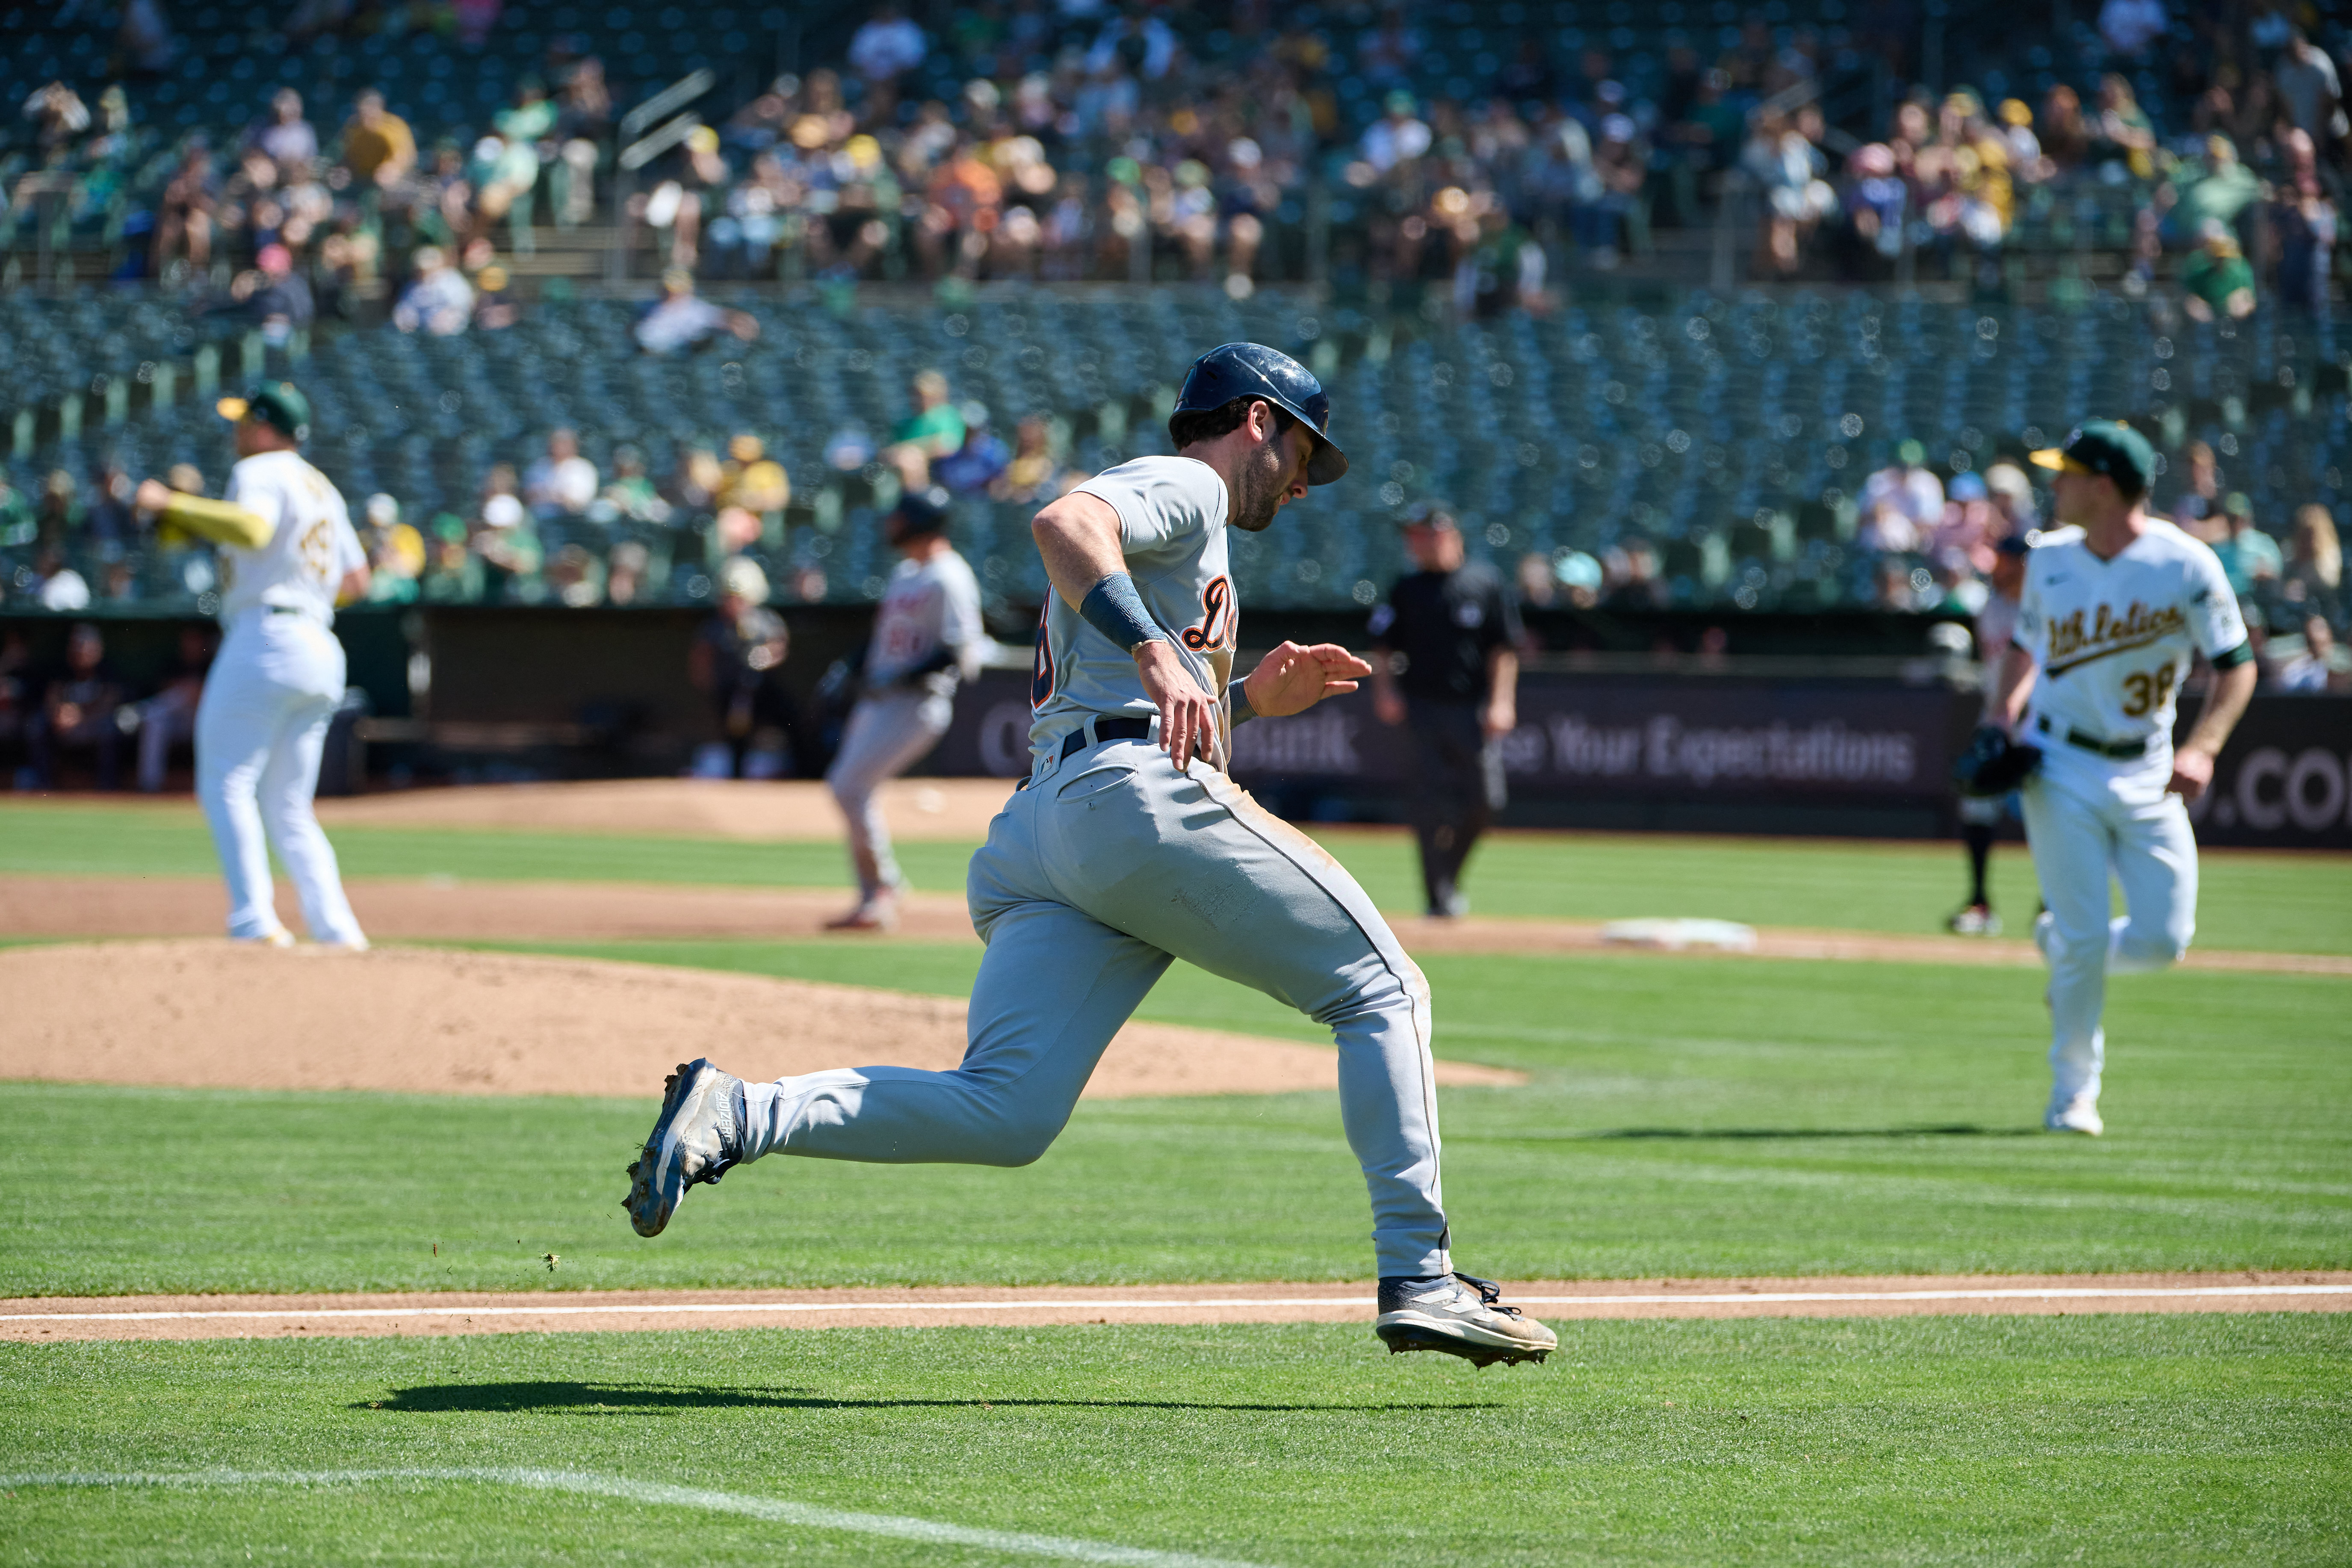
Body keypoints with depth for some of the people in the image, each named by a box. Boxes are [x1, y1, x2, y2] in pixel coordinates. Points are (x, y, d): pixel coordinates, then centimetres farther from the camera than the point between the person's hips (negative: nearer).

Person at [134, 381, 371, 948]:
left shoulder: (260, 472, -3)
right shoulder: (322, 488, 24)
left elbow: (252, 527, -25)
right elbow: (357, 580, 25)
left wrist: (171, 506, -20)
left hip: (266, 638, -9)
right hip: (322, 652, 9)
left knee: (226, 785, -9)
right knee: (289, 811, 11)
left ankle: (255, 922, -24)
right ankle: (339, 933, -1)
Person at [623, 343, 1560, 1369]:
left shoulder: (1179, 531, 37)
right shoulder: (1184, 485, 7)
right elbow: (1064, 522, -15)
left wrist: (1250, 698, 30)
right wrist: (1155, 656, -28)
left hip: (1034, 829, 9)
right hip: (1143, 799, -9)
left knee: (1004, 1115, -9)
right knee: (1382, 993, 2)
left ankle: (739, 1114, -25)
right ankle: (1418, 1277, -6)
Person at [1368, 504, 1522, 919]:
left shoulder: (1485, 583, 5)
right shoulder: (1406, 590, 10)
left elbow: (1504, 649, 3)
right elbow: (1384, 648, 10)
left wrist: (1501, 701, -6)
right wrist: (1385, 689, -7)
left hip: (1474, 709, 0)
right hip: (1425, 708, 0)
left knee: (1485, 799, -5)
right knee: (1431, 802, -8)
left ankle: (1449, 873, 18)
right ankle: (1440, 895, -5)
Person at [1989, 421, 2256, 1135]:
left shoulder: (2186, 565, -9)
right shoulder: (2049, 561, 2)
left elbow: (2236, 664, -5)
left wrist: (2201, 748, -19)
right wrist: (2002, 715, 0)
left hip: (2147, 775, 0)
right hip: (2061, 770, 0)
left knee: (2163, 938, -6)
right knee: (2086, 939, -8)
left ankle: (2062, 943, 25)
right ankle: (2073, 1091, 7)